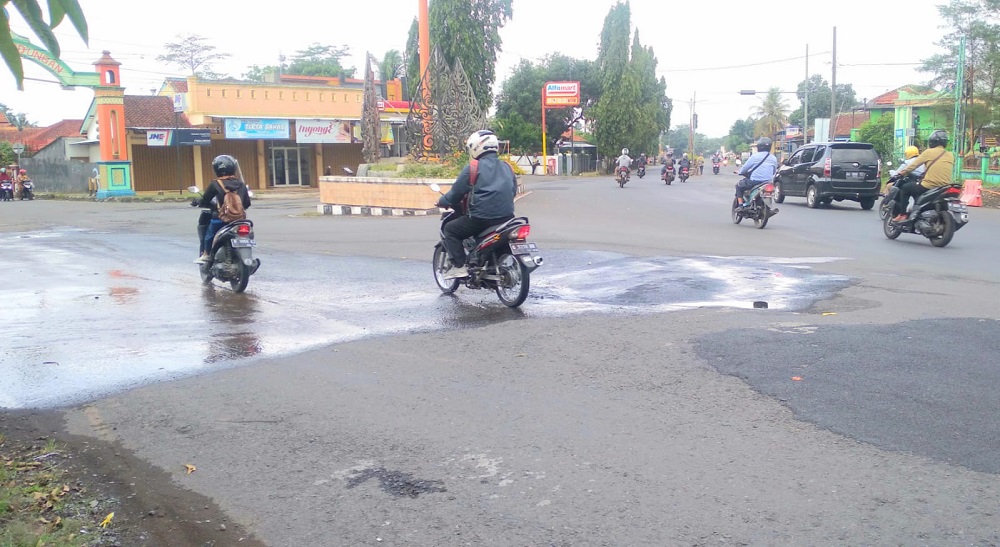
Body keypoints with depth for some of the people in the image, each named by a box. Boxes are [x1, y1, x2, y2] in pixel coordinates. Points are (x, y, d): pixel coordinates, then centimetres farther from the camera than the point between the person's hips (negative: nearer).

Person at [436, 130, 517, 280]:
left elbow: (456, 192, -1)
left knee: (450, 229, 12)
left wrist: (441, 202, 18)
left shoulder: (472, 167, -5)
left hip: (481, 218, -6)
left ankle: (459, 266, 1)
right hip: (507, 217, 6)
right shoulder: (507, 167, 13)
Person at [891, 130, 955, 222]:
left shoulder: (929, 152, -5)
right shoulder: (951, 156, 9)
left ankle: (902, 214, 9)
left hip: (928, 187, -6)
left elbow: (913, 165, -1)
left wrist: (901, 172, 16)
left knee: (905, 187, 17)